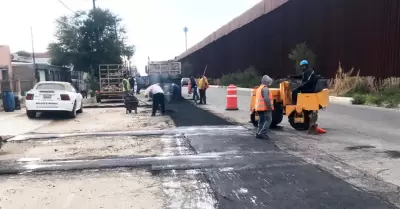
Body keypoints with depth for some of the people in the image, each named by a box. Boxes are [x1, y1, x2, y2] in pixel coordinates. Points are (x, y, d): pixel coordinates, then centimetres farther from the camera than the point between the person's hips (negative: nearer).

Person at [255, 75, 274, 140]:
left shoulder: (259, 88, 20)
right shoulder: (265, 88, -12)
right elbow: (266, 99, -23)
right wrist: (270, 107, -19)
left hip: (259, 108, 10)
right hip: (265, 108, -10)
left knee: (261, 121, 12)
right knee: (268, 120, -8)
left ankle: (259, 133, 9)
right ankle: (263, 133, -14)